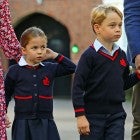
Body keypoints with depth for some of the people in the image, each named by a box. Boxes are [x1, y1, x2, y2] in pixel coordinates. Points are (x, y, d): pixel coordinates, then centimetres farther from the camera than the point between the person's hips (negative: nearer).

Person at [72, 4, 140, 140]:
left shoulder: (121, 55, 8)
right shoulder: (90, 55, -10)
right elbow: (77, 86, -12)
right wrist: (80, 116, -15)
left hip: (116, 115, 5)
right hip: (93, 116, -5)